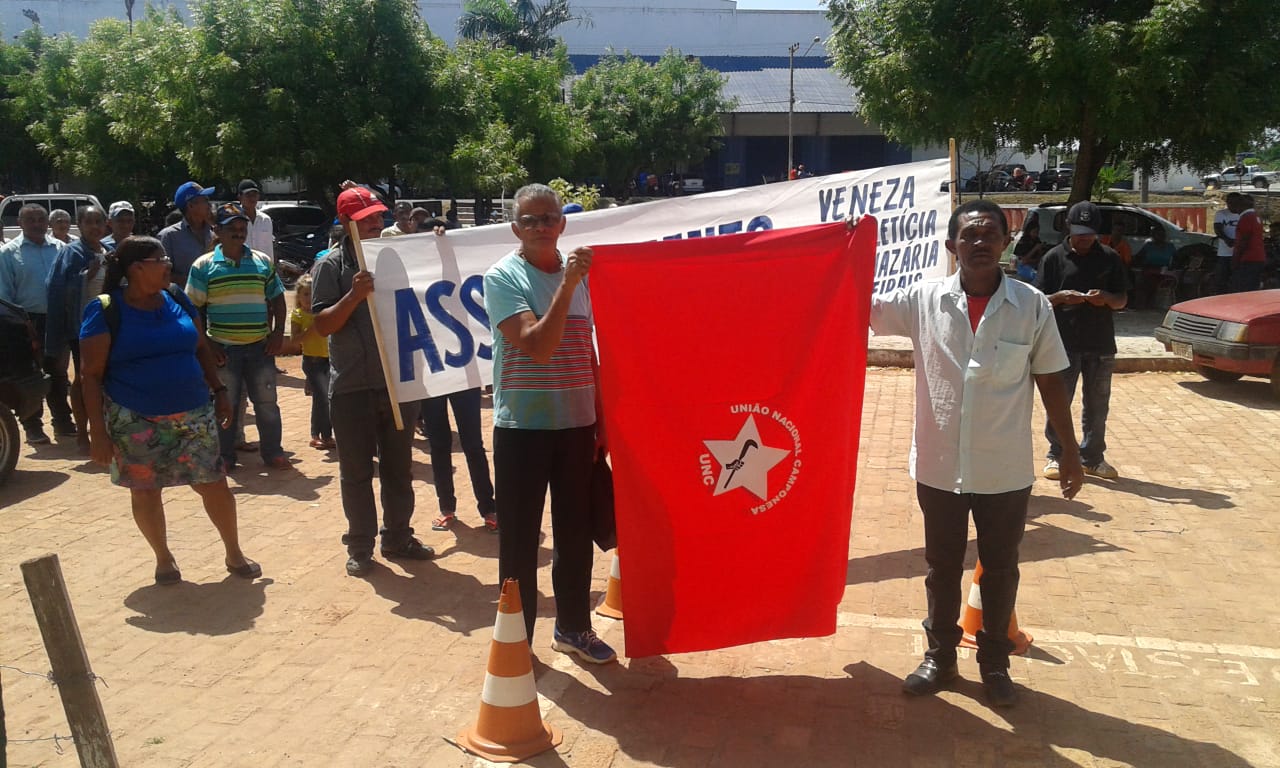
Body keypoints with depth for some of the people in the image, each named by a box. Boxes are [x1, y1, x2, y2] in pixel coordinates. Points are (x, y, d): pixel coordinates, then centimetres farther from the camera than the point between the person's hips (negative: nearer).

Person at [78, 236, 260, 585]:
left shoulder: (176, 299, 6)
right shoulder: (105, 310, -8)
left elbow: (201, 347, 16)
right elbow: (91, 375, -8)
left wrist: (219, 390, 8)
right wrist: (98, 432, -13)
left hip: (193, 414, 3)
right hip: (135, 422, -3)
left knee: (214, 484, 3)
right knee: (145, 490, 10)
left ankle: (234, 555, 19)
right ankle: (163, 558, 30)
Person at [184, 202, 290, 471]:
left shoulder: (263, 262, 7)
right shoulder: (204, 265, -1)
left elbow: (277, 299, 12)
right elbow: (194, 308, 0)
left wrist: (278, 333, 1)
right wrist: (206, 344, -6)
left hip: (260, 346, 2)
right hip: (223, 348, -2)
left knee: (266, 401, 7)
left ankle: (273, 452, 17)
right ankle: (225, 457, 17)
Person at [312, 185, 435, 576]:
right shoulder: (333, 265, -5)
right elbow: (322, 325, -9)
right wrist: (354, 295, -25)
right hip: (353, 387, -4)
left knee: (399, 468, 13)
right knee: (356, 471, 6)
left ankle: (397, 537, 26)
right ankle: (360, 546, 18)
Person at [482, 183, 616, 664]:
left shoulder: (579, 274, 8)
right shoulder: (503, 277, -8)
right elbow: (538, 347, -21)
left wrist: (601, 421, 12)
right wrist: (566, 285, -26)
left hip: (576, 424, 5)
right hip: (522, 426, -5)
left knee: (576, 532, 14)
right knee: (519, 538, 4)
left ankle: (573, 628, 31)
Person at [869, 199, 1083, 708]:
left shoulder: (1032, 307, -6)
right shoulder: (924, 299, -5)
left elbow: (1050, 383, 2)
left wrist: (1070, 451, 5)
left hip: (1005, 472, 0)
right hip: (939, 467, 1)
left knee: (1000, 570, 15)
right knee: (942, 567, 16)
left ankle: (995, 662, 34)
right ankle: (940, 656, 34)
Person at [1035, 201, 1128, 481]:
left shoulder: (1110, 258, 7)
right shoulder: (1054, 257, 1)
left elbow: (1123, 300, 10)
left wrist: (1106, 298, -12)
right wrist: (1061, 297, -19)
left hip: (1101, 345, 2)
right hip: (1064, 343, -2)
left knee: (1097, 405, 10)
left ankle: (1093, 458, 21)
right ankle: (1056, 456, 13)